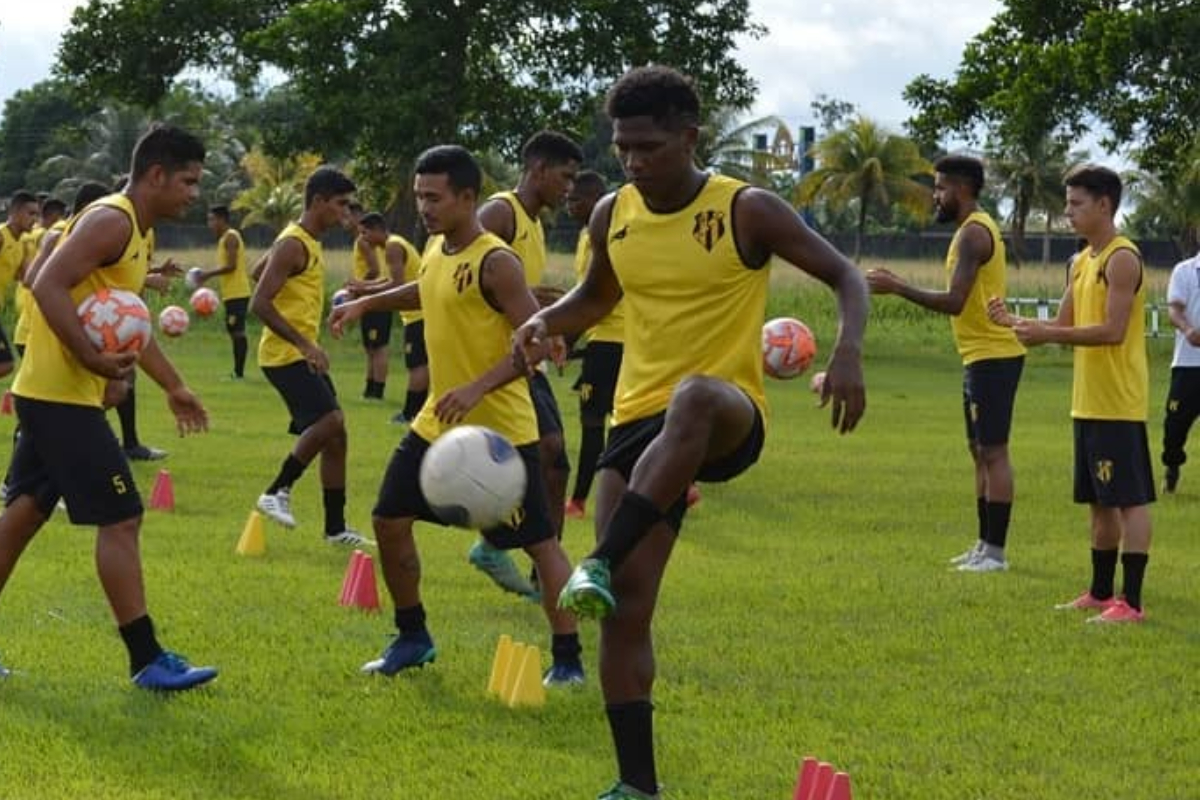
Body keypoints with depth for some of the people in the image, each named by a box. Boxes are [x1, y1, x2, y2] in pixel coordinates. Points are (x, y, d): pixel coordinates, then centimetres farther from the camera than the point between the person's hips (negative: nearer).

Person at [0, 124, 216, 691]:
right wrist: (93, 359, -29)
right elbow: (48, 286, -26)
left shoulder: (139, 233, 17)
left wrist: (173, 386, 31)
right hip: (62, 396, -10)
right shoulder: (110, 221, -15)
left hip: (49, 396, 10)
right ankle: (147, 662, -5)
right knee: (120, 519, -8)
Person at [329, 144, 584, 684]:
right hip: (437, 422, 9)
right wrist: (368, 303, 23)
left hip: (500, 429, -9)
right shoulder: (435, 250, 7)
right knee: (389, 521, 10)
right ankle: (413, 638, 25)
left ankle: (567, 659, 2)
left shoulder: (495, 263, -19)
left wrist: (478, 388, -31)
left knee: (539, 542, -4)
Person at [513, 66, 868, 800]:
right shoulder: (612, 216, 6)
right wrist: (547, 322, 2)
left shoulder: (747, 211, -8)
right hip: (639, 420, 5)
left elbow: (845, 277, -4)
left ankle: (600, 566, -46)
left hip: (730, 416, -5)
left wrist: (848, 353, -23)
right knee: (627, 605, -5)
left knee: (693, 398, -43)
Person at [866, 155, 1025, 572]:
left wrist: (896, 287, -18)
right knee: (980, 451, 14)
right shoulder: (977, 228, 17)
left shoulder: (973, 233, -16)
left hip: (991, 356, -11)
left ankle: (995, 551, -7)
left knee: (993, 451, -8)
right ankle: (985, 545, 18)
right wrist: (902, 286, 18)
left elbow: (954, 301, -23)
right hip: (982, 355, 11)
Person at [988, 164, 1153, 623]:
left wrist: (1048, 335, -22)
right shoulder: (1083, 262, 16)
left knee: (1129, 499, -8)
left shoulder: (1121, 259, -13)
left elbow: (1113, 330, -21)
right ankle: (1101, 593, 24)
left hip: (1118, 404, -10)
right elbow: (1065, 326, 17)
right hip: (1089, 403, 10)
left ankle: (1131, 602, -8)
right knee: (1099, 501, 15)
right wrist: (1017, 323, 2)